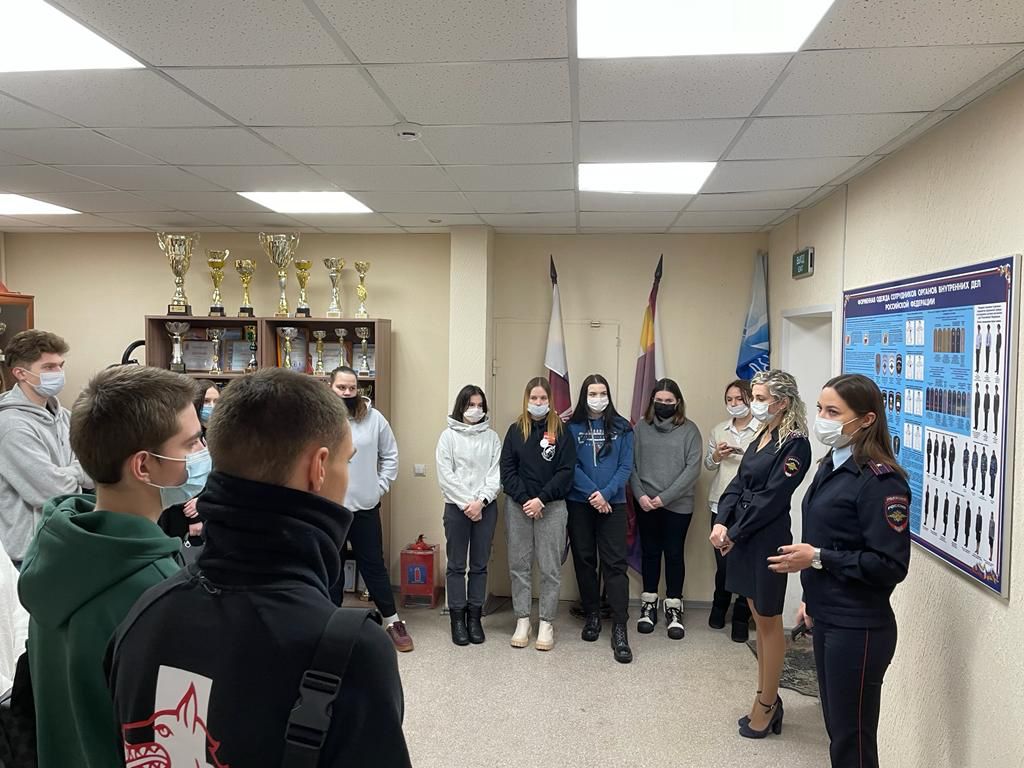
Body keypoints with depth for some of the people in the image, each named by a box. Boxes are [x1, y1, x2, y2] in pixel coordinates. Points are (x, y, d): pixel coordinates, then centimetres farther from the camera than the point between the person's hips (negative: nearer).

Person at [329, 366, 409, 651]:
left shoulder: (374, 418, -2)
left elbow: (390, 455, 7)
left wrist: (381, 485, 1)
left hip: (365, 507, 1)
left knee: (374, 565, 10)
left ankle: (392, 621, 21)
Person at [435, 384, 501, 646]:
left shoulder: (492, 437, 6)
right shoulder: (449, 436, 0)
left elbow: (496, 474, 0)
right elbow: (445, 476, -5)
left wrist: (480, 501, -12)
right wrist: (466, 503, -12)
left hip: (486, 507, 2)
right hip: (456, 507, -2)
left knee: (480, 564, 8)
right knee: (456, 565, 4)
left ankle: (474, 617, 18)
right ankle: (457, 619, 13)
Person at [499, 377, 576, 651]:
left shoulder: (561, 431, 1)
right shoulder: (515, 430, 6)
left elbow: (566, 471, -4)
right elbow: (507, 469, 2)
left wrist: (541, 499, -13)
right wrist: (524, 500, -10)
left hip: (551, 507, -2)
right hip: (518, 506, 2)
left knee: (550, 568, 2)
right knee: (519, 565, 7)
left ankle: (546, 623, 13)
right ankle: (522, 621, 17)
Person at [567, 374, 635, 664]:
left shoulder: (622, 428, 4)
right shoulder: (572, 427, 3)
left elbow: (626, 467, -1)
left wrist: (606, 493, -15)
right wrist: (592, 493, -15)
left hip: (612, 504, -1)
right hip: (579, 503, 1)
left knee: (615, 563, -5)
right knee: (584, 559, 9)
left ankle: (620, 629, -5)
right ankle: (592, 615, 24)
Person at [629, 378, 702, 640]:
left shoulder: (689, 429, -2)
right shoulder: (641, 427, 3)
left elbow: (693, 468, -8)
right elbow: (631, 464, 2)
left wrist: (664, 497, -13)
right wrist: (640, 495, -11)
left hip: (677, 505, -2)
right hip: (645, 504, 2)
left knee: (674, 554, 5)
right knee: (650, 553, 11)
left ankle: (674, 609, 18)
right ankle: (648, 606, 23)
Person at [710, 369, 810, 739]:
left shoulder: (794, 444, -15)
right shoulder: (761, 438, 11)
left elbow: (771, 498, -18)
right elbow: (739, 483, 8)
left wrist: (734, 534, -14)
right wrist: (720, 522, -5)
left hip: (768, 539, -8)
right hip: (743, 537, 8)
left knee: (769, 621, 5)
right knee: (759, 619, 16)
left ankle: (767, 704, 19)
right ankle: (766, 696, 29)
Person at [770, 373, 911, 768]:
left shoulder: (880, 479, -19)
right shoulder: (831, 467, 8)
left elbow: (890, 566, -21)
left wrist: (817, 558, -21)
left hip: (858, 630, -8)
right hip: (826, 619, 8)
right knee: (836, 728, 20)